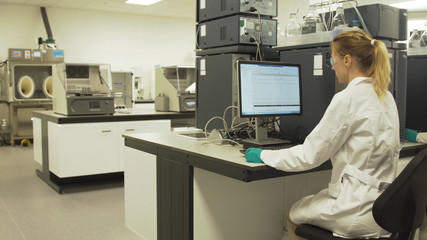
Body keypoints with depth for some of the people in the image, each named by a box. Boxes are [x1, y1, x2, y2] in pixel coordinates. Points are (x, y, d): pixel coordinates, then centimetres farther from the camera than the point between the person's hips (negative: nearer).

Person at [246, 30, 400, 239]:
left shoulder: (347, 99, -20)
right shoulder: (386, 97, 7)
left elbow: (309, 155, -16)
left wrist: (263, 155, -4)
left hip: (358, 211, -8)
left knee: (293, 215, 18)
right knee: (301, 207, 26)